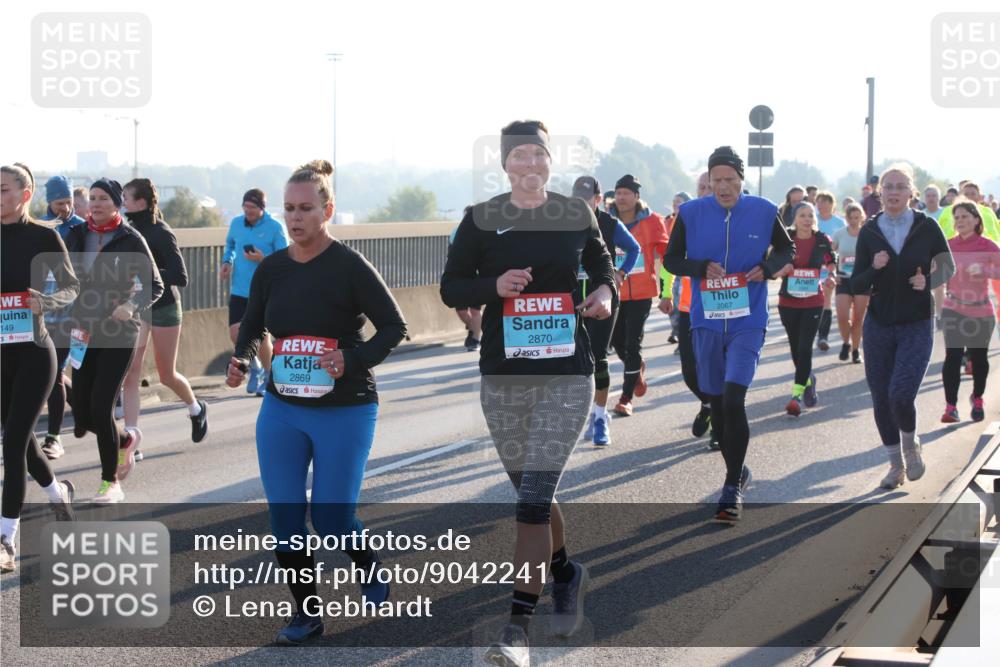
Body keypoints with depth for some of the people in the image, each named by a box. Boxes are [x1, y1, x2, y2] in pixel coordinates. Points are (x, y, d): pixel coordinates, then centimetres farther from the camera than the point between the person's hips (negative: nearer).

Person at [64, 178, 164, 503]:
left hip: (119, 333, -5)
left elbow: (154, 286, -3)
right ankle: (127, 440, 35)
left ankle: (111, 482, 3)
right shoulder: (76, 236, 6)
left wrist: (132, 305, -21)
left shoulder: (131, 240, -6)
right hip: (85, 332, 5)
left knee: (100, 408, -12)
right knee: (82, 413, 4)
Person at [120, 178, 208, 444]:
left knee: (167, 376, 9)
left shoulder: (160, 233, -17)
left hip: (163, 307, -5)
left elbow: (180, 277, -21)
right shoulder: (129, 230, 1)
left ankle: (197, 409, 39)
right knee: (129, 374, -6)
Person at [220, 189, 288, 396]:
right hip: (239, 290, 4)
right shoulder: (236, 223, 3)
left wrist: (263, 259, -24)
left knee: (261, 337, 1)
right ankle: (255, 367, 23)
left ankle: (268, 376, 23)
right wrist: (227, 261, 2)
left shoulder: (275, 228, -10)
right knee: (236, 334, -4)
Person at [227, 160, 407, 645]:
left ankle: (371, 568, 31)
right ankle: (306, 613, 18)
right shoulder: (271, 268, 2)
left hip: (345, 412, -4)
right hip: (282, 409, 5)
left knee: (331, 520, -2)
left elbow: (394, 326, -10)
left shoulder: (350, 266, -12)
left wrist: (354, 359, -26)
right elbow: (252, 328, 11)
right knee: (284, 518, 2)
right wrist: (241, 360, -10)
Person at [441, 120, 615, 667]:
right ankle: (565, 573, 41)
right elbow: (451, 288, 2)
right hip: (503, 376, 2)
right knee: (531, 492, 13)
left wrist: (604, 291, -2)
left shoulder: (576, 214, 2)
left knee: (533, 497, -11)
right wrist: (495, 285, -16)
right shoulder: (482, 220, 0)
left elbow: (600, 263, 20)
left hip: (567, 375, -2)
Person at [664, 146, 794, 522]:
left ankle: (733, 488, -9)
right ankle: (738, 472, 32)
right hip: (706, 322, 3)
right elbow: (671, 259, 6)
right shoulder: (691, 214, -1)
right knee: (716, 403, 11)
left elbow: (787, 250, 13)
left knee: (733, 399, -16)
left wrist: (768, 268, -8)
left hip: (748, 323, -3)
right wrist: (701, 268, -12)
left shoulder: (763, 212, -2)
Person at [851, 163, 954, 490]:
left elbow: (948, 267, 9)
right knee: (881, 399, 6)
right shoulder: (869, 232, -1)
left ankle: (911, 445, 14)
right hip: (879, 326, 3)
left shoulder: (926, 227, -5)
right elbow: (856, 285, 0)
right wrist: (874, 269, -20)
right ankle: (896, 464, 25)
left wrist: (929, 282, -10)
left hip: (916, 327, -2)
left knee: (901, 395, -17)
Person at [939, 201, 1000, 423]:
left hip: (981, 311, 0)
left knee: (979, 357, 10)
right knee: (952, 357, -12)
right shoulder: (948, 246, 0)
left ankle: (977, 399, 34)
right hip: (954, 310, 0)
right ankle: (950, 406, -11)